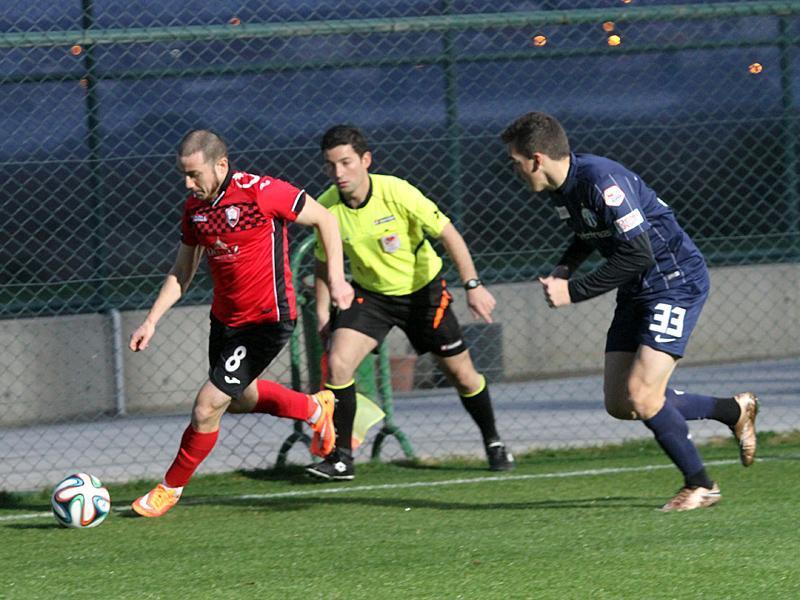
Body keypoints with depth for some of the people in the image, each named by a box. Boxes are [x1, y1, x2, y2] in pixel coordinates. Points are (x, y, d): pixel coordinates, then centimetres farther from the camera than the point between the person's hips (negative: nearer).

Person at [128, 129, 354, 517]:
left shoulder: (261, 193, -22)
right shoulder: (194, 207, -1)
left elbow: (325, 220, -10)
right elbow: (181, 273, 11)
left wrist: (336, 278, -15)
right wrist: (151, 321, 2)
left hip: (266, 321, -8)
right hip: (225, 317, 8)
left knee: (207, 408, -9)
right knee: (240, 400, 25)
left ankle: (171, 488, 10)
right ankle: (315, 409, 50)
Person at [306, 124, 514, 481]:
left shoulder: (397, 193, -26)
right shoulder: (325, 208, -16)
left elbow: (447, 233, -19)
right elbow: (324, 263, 2)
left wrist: (472, 285, -24)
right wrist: (322, 312, -5)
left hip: (422, 290, -2)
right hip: (370, 293, 2)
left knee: (461, 373, 4)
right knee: (337, 361, -20)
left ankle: (493, 443, 31)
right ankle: (341, 458, -10)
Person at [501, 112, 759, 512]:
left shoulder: (602, 181, -26)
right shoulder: (560, 189, 3)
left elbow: (638, 254, -28)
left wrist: (573, 291, -24)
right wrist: (561, 272, 3)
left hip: (676, 281, -10)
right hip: (636, 291, 10)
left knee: (642, 395, -18)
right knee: (619, 404, 6)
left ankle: (699, 486, 2)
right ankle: (734, 411, 22)